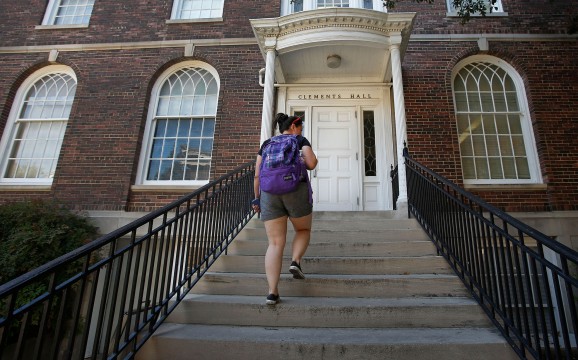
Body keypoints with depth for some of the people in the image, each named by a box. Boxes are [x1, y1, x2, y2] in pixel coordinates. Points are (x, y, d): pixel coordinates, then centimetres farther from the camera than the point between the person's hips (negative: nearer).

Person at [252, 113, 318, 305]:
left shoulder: (267, 143, 21)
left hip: (269, 193, 3)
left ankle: (272, 292, -5)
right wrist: (309, 157, 19)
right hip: (296, 191, -2)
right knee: (304, 230, 23)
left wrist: (257, 197, 18)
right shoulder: (300, 140, 12)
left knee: (275, 243, 3)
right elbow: (311, 164, -4)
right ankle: (295, 262, 1)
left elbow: (257, 174, 13)